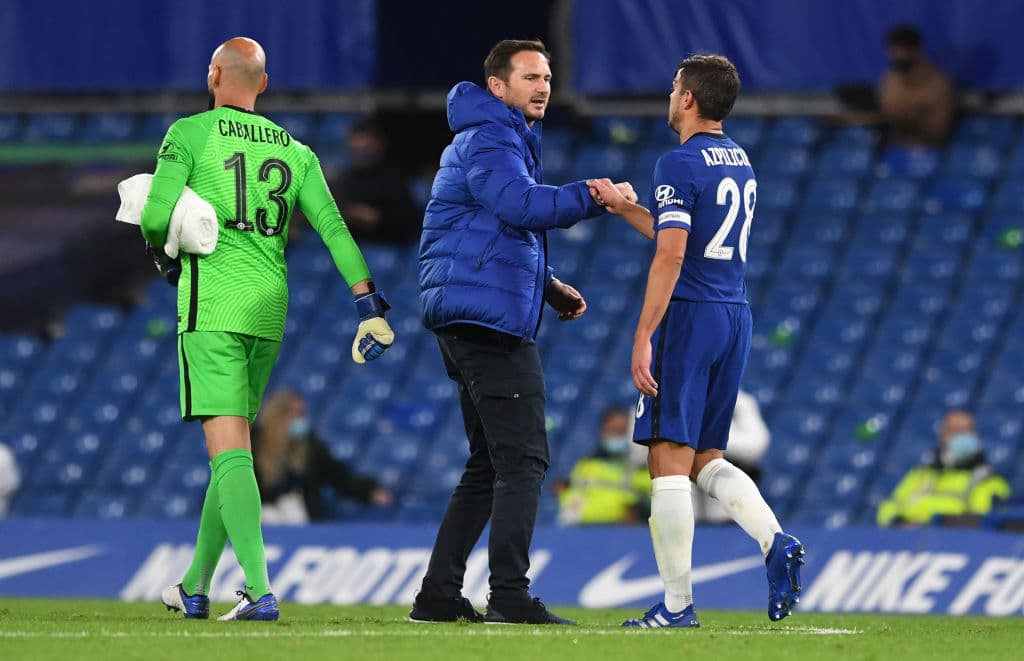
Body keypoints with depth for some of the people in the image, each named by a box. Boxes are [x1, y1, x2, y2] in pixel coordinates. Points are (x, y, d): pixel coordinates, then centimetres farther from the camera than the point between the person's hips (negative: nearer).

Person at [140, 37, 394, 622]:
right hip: (269, 310, 5)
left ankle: (260, 590, -25)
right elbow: (333, 225, 3)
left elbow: (156, 218, -11)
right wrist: (368, 300, 1)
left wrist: (159, 244, 12)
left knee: (230, 453, -11)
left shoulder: (190, 135, -3)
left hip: (213, 307, -5)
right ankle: (197, 586, 26)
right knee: (231, 452, 16)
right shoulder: (295, 151, 11)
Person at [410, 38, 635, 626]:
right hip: (490, 316, -11)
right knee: (523, 460, -13)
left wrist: (547, 287, 20)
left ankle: (439, 595, 13)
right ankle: (510, 596, -17)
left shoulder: (506, 139, 25)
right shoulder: (488, 141, -9)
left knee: (490, 465, 14)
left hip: (472, 323, 11)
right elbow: (521, 203, -28)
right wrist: (594, 197, -29)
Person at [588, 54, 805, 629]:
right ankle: (775, 542, -8)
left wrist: (643, 338, -16)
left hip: (690, 317, -8)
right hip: (736, 319, 8)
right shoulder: (740, 162, 15)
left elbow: (671, 258, -17)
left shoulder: (680, 165, -11)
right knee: (705, 459, 16)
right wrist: (622, 207, 27)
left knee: (670, 462, -5)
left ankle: (678, 604, -6)